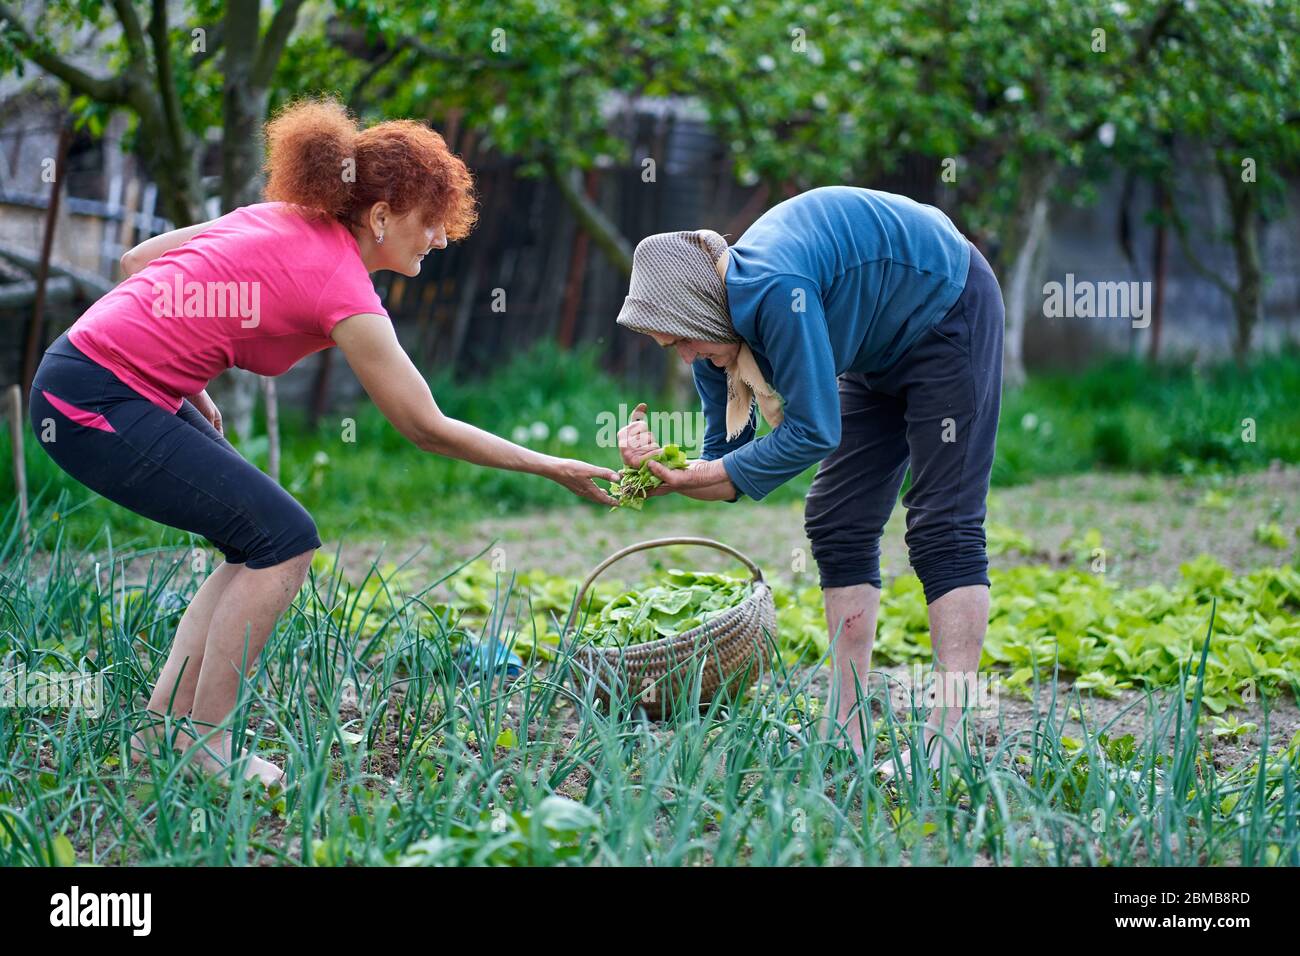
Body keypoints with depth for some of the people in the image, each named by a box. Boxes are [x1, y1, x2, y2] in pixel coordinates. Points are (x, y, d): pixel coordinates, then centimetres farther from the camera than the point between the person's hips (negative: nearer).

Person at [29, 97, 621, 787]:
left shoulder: (279, 220, 9)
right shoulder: (341, 288, -14)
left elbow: (137, 259, 14)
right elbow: (427, 430, -10)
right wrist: (555, 469, -4)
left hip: (84, 368, 9)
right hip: (97, 402, -9)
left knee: (261, 538, 13)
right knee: (286, 539, -7)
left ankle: (164, 724, 15)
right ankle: (201, 744, -2)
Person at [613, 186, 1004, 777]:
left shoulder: (772, 290, -35)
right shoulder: (717, 324, -7)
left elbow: (815, 430, -33)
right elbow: (731, 470, -4)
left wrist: (712, 473, -25)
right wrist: (659, 469, -23)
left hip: (949, 314, -9)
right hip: (884, 353, 9)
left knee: (943, 527, -14)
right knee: (837, 526, 3)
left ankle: (949, 735, -17)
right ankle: (846, 732, 4)